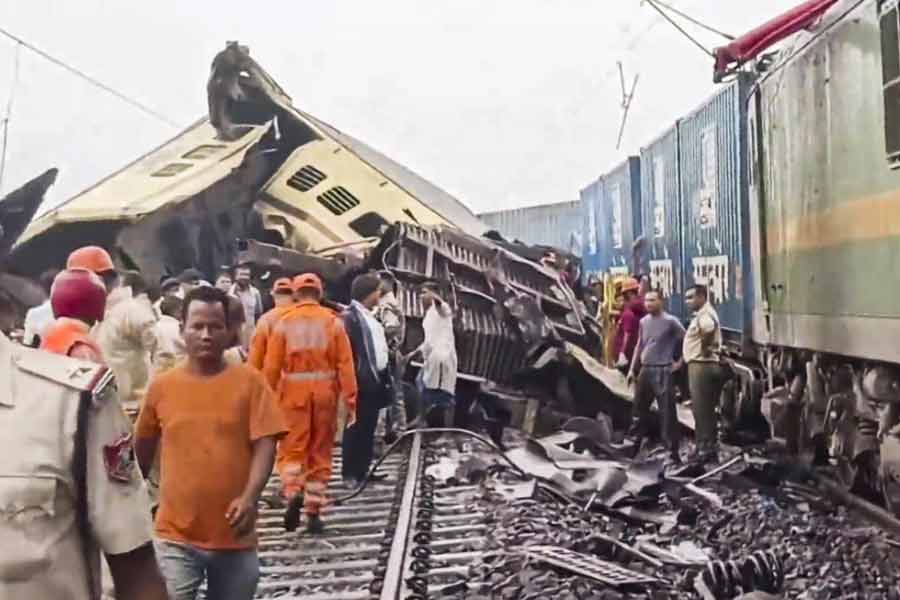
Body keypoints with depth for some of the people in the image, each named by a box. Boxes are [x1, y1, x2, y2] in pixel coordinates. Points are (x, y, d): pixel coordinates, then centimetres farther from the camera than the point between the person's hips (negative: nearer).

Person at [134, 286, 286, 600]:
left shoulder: (249, 381, -6)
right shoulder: (162, 385, -1)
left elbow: (264, 445, -9)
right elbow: (143, 446, 13)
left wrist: (250, 497, -23)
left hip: (234, 534, 0)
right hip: (176, 534, 0)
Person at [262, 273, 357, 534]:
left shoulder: (285, 323, -1)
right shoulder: (333, 322, 0)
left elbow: (272, 366, -2)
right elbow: (345, 364, -4)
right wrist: (350, 401, -2)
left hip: (294, 392, -1)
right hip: (325, 392, 1)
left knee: (292, 449, 7)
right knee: (320, 453, 10)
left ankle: (293, 494, -18)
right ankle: (313, 512, 13)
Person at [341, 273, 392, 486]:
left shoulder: (370, 317, 16)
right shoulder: (350, 317, -12)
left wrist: (385, 377, 13)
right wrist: (353, 380, -21)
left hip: (376, 379, 9)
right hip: (361, 381, -9)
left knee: (368, 428, 13)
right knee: (356, 427, -1)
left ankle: (363, 470, 22)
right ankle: (350, 473, 6)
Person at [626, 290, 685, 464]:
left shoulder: (670, 321, -7)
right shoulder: (643, 322, 11)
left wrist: (680, 361, -5)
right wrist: (632, 368, 15)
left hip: (663, 371, -6)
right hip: (645, 370, 6)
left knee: (667, 413, -6)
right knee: (639, 408, 14)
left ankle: (673, 451, -2)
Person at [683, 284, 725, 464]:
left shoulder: (705, 314, -14)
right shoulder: (703, 314, 19)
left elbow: (709, 328, -35)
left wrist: (704, 346, -21)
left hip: (701, 366, -11)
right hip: (702, 365, 11)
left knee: (702, 410, -7)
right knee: (706, 410, 13)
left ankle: (705, 449, -4)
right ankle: (710, 448, 19)